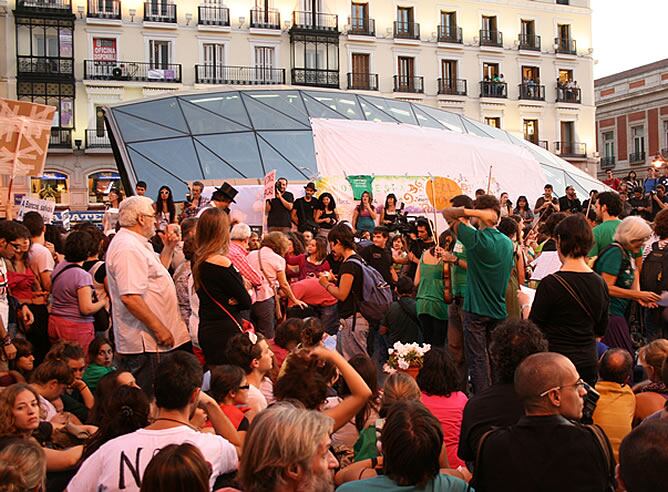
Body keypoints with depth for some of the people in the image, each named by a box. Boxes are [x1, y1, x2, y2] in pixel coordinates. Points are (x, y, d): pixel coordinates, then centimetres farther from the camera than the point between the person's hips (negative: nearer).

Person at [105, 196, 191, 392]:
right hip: (143, 345, -11)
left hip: (149, 339, 11)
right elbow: (130, 297, -27)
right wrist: (159, 328, -24)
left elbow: (155, 272, 31)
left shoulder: (137, 244, 16)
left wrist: (168, 249, 21)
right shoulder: (127, 248, -19)